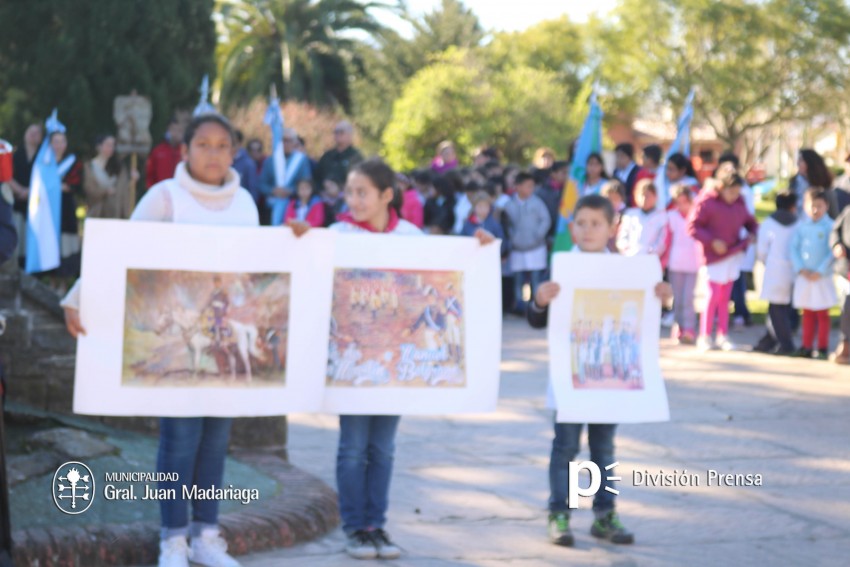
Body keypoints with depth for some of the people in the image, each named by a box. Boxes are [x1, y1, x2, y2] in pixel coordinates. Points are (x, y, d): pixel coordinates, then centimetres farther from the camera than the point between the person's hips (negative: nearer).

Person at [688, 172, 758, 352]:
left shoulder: (739, 202, 5)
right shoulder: (707, 202, -12)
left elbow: (749, 221, 16)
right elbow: (693, 227, -13)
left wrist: (754, 233, -6)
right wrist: (712, 242, -19)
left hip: (734, 254, 5)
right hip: (715, 256, -5)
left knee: (725, 296, 10)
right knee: (714, 295, -6)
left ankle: (722, 336, 17)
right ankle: (704, 336, 6)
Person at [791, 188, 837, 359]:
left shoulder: (829, 227, -6)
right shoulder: (801, 226, 4)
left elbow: (832, 252, -10)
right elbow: (794, 248, 3)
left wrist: (820, 271, -14)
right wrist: (801, 269, -9)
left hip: (822, 277, -3)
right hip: (804, 277, 3)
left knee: (822, 314, 3)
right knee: (807, 313, 10)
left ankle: (822, 349, 8)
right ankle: (806, 346, 16)